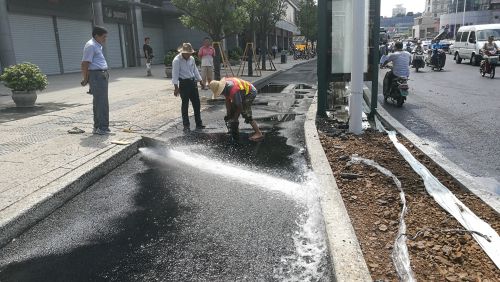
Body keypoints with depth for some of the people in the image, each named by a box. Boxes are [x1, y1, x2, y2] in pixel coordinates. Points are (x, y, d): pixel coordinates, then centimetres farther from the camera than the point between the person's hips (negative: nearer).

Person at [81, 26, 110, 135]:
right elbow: (85, 64, -16)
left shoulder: (97, 45, 19)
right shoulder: (91, 46, -12)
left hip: (102, 75, 10)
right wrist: (85, 79, -12)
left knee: (99, 102, 12)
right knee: (101, 103, -10)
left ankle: (98, 127, 19)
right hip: (96, 75, -10)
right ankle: (102, 127, -8)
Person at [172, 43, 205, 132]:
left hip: (192, 82, 6)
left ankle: (199, 124, 18)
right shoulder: (177, 60, -11)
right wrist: (176, 87, -18)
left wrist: (200, 81, 18)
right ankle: (186, 126, 11)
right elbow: (175, 74, -14)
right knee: (185, 104, 1)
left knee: (196, 103, 8)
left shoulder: (191, 59, 8)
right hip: (184, 83, -6)